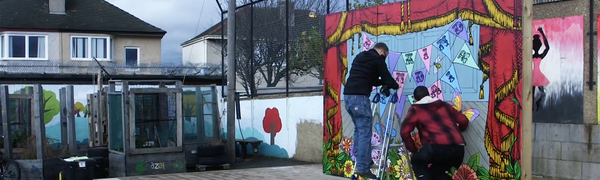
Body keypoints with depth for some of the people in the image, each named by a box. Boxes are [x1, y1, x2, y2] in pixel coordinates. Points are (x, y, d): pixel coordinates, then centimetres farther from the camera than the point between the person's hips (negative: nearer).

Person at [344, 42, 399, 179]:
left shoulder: (360, 56, 26)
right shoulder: (377, 59, 2)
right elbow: (387, 78, 2)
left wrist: (383, 83, 33)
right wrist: (395, 85, 22)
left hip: (348, 95, 8)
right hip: (359, 97, -8)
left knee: (359, 129, 22)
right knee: (365, 132, -5)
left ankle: (359, 161, 25)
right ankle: (362, 168, -8)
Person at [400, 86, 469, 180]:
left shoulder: (416, 109, 14)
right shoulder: (444, 105, 28)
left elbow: (404, 131, 4)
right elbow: (464, 121, 31)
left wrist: (414, 150, 16)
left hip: (439, 147, -5)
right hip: (458, 149, 6)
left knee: (417, 161, 23)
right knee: (438, 171, 28)